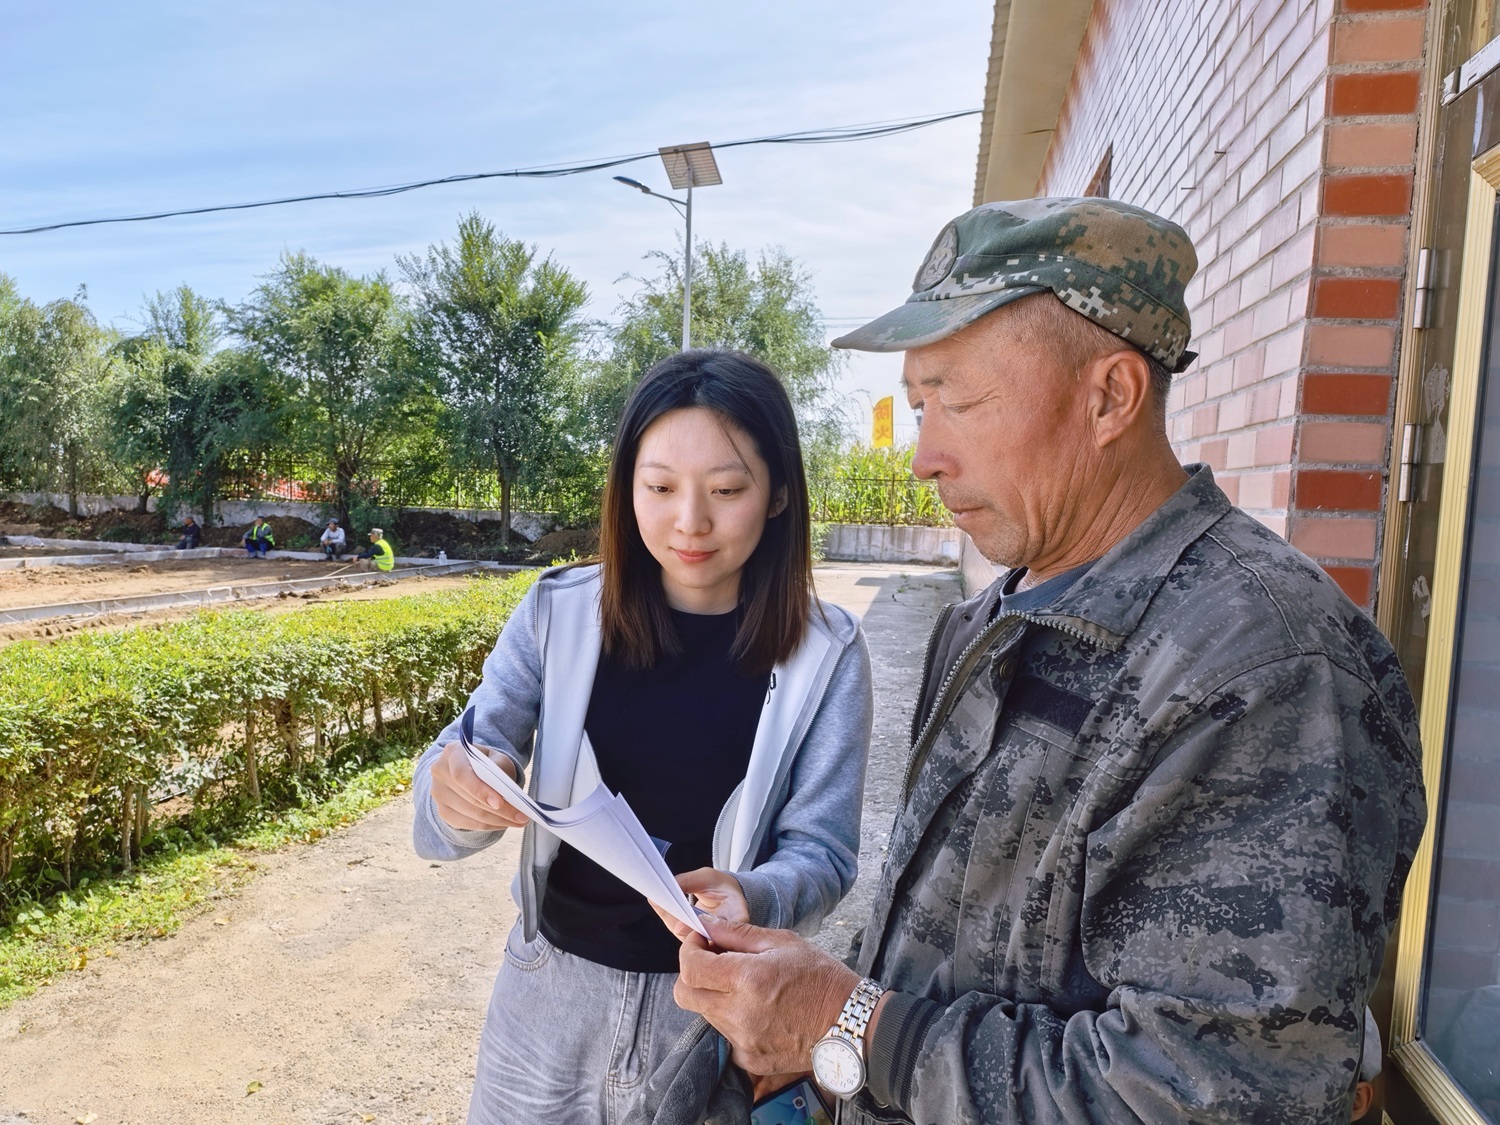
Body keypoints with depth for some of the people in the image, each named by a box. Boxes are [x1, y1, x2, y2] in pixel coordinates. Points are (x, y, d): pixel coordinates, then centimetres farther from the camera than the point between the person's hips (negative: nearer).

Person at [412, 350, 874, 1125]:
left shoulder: (823, 652, -12)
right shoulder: (559, 611, -9)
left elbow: (823, 851, -11)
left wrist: (754, 900, -32)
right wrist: (457, 794, -34)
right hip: (550, 989, 2)